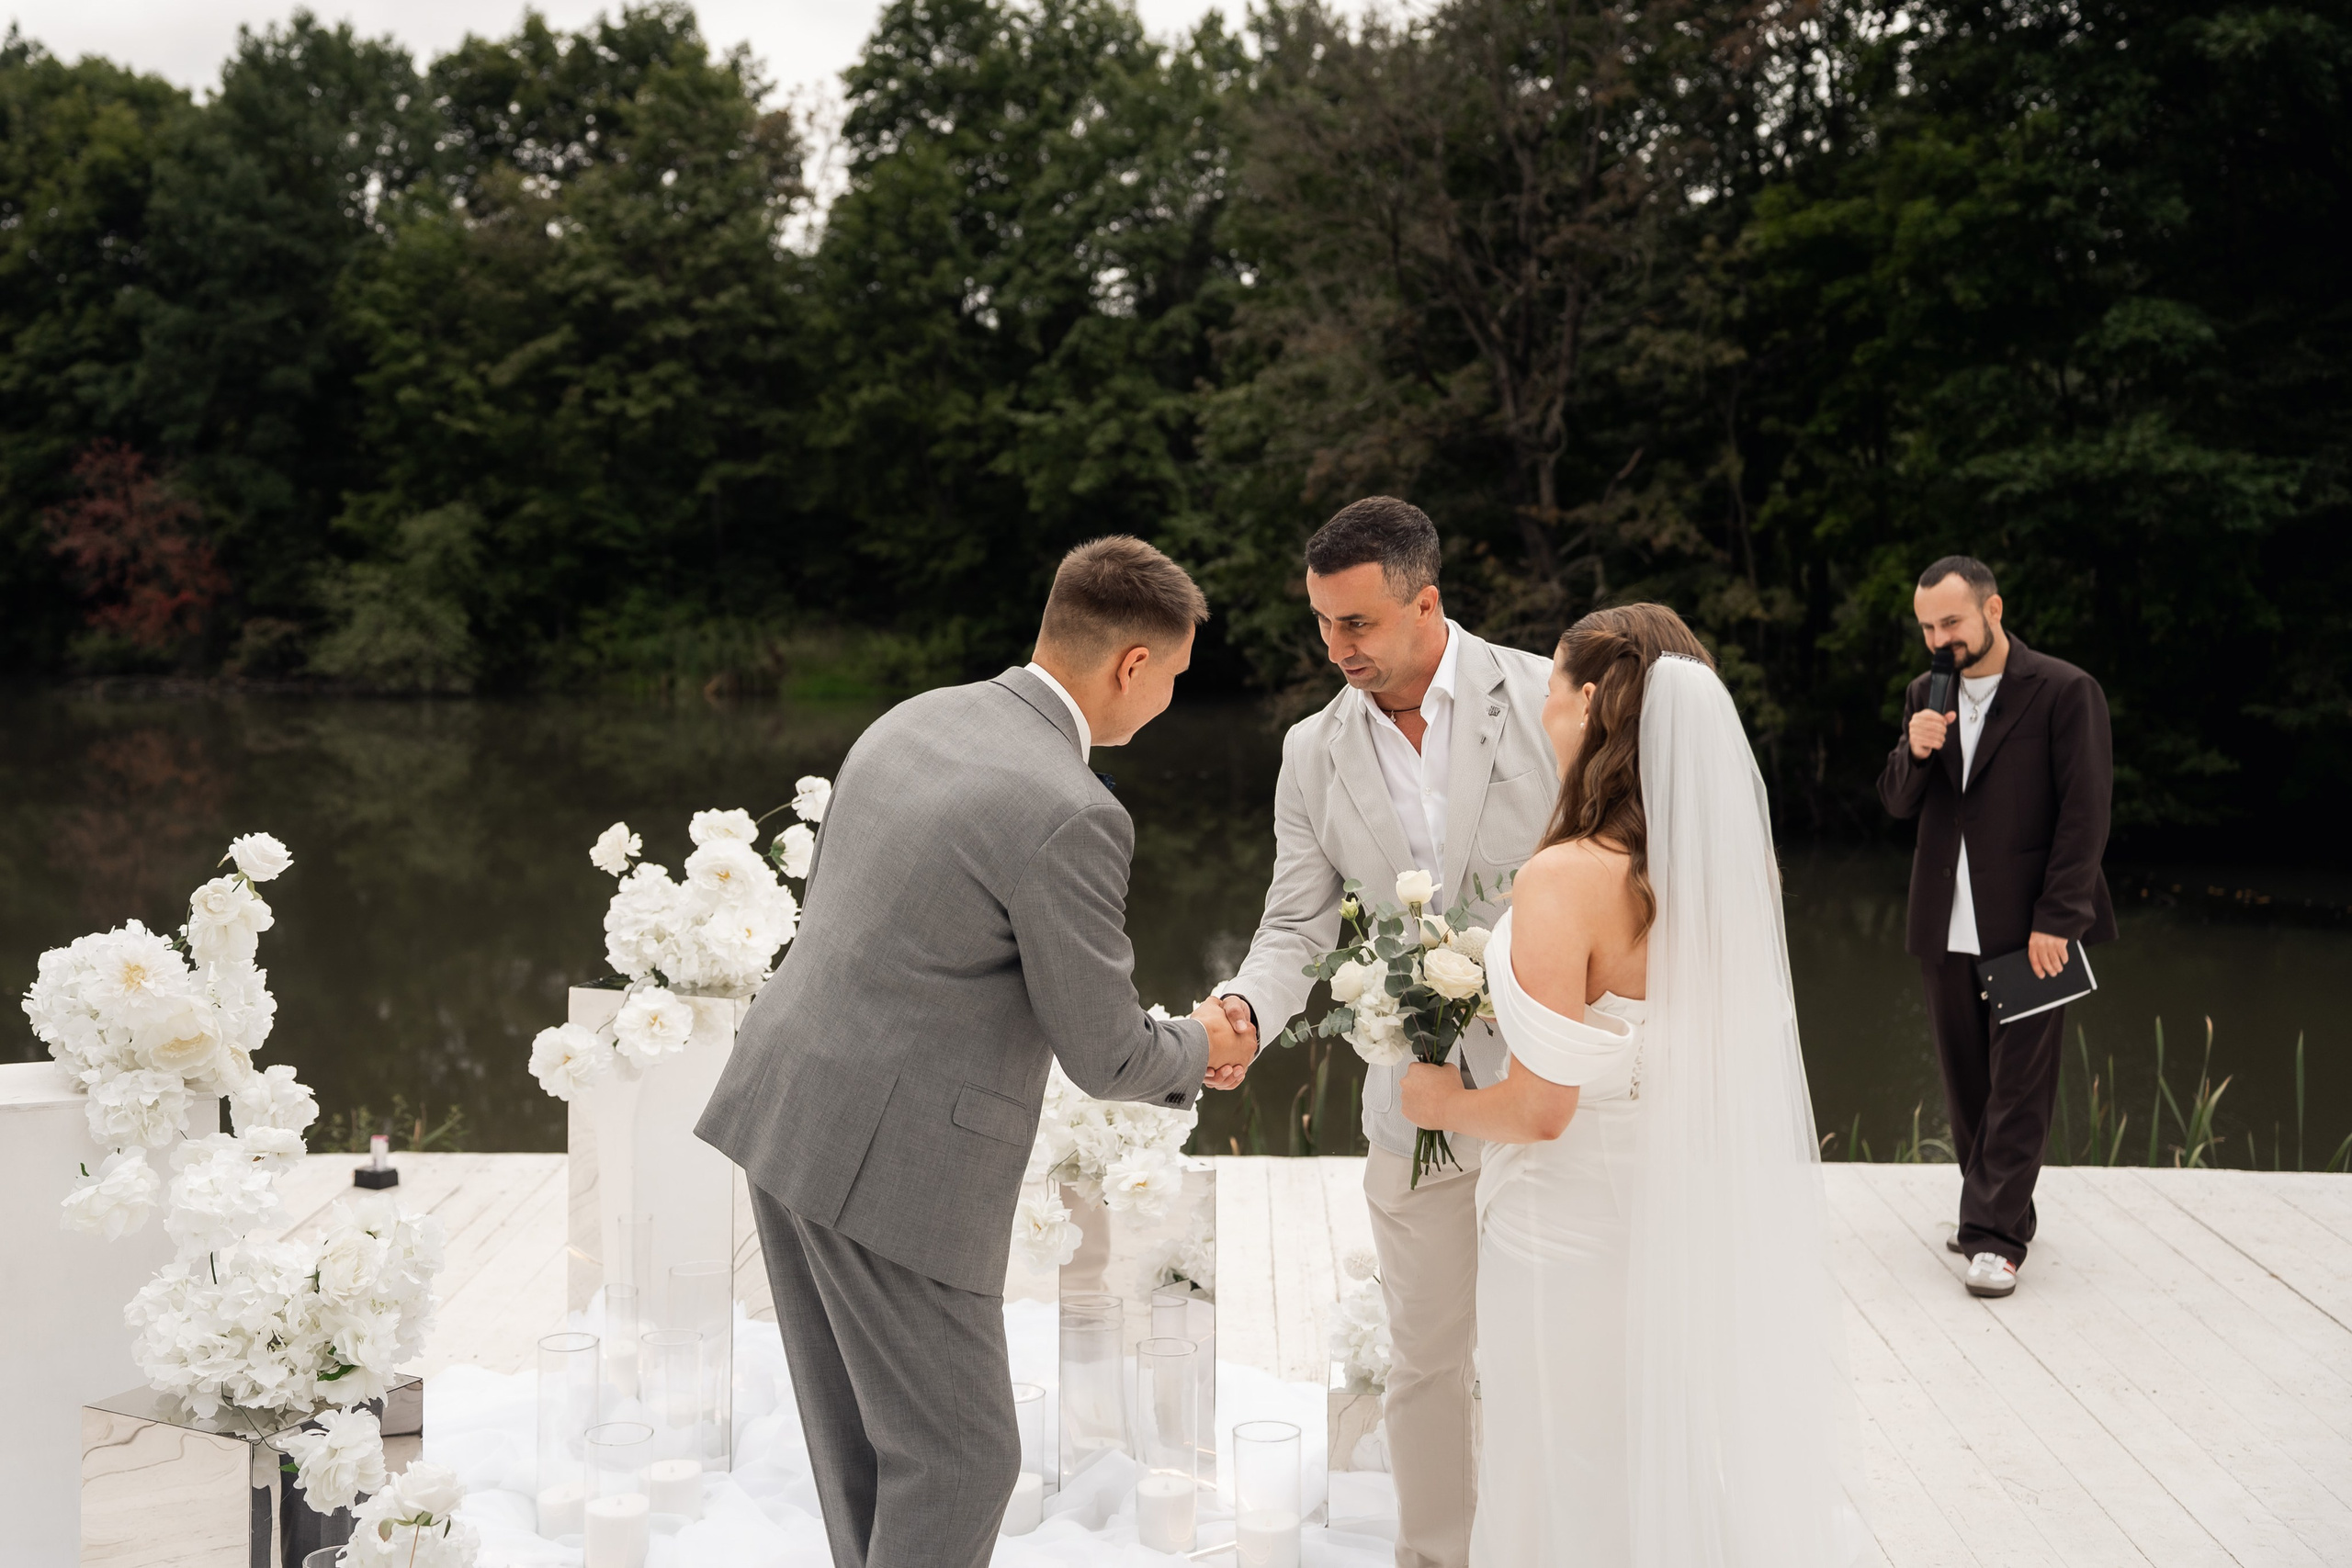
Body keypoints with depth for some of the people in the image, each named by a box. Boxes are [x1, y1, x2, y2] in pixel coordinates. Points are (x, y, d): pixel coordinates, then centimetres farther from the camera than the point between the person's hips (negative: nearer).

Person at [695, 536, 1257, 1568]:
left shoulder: (909, 721, 6)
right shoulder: (1069, 816, -20)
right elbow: (1105, 1058, -12)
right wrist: (1203, 1045, 10)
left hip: (782, 1111, 9)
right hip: (893, 1162, -9)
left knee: (860, 1444, 20)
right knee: (959, 1458, 7)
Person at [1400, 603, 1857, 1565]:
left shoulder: (1567, 880, -24)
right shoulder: (1729, 862, -3)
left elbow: (1542, 1109, -24)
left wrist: (1443, 1104, -3)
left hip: (1578, 1245, -7)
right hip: (1704, 1232, 7)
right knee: (1685, 1478, 24)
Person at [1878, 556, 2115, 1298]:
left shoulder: (2065, 692, -8)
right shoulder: (1925, 694, 10)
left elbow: (2085, 814, -10)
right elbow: (1898, 802, 11)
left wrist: (2056, 921, -15)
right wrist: (1915, 752, -11)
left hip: (2029, 925, -6)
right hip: (1946, 926, 6)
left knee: (2019, 1084, -3)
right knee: (1965, 1080, 12)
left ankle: (1996, 1235, 0)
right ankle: (1997, 1213, 25)